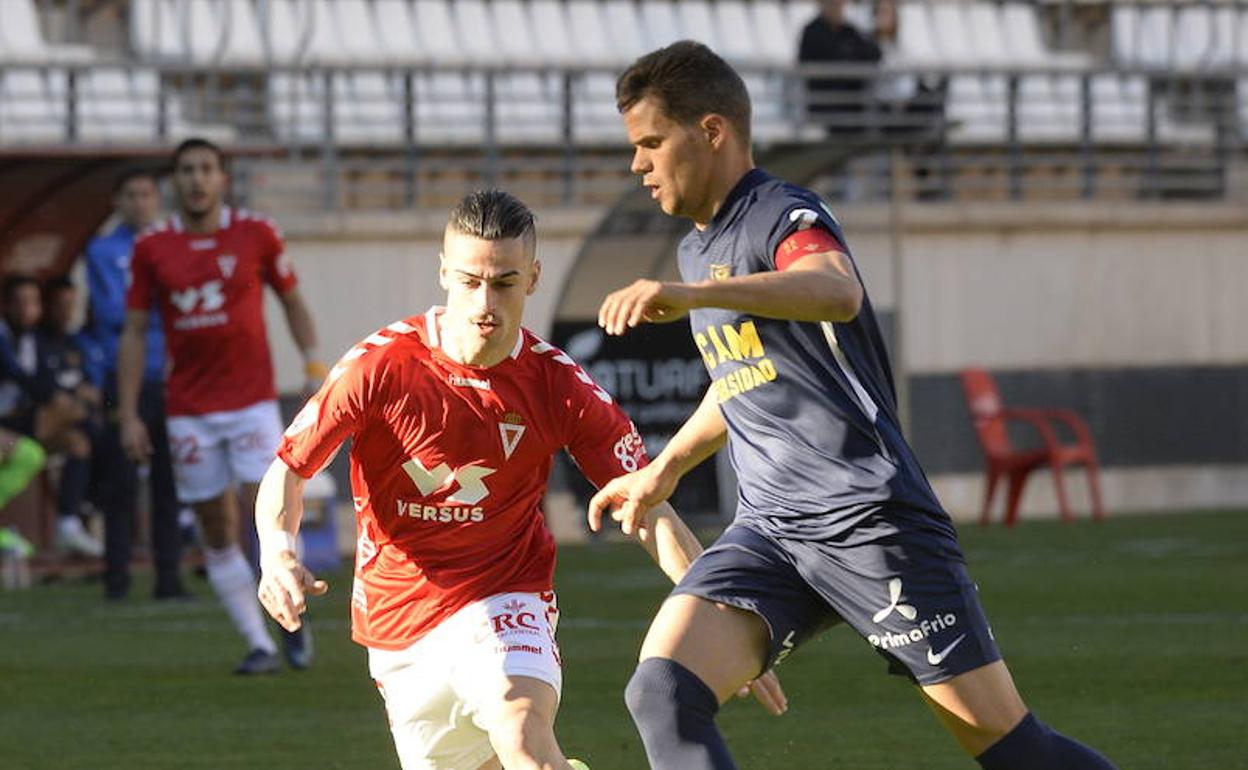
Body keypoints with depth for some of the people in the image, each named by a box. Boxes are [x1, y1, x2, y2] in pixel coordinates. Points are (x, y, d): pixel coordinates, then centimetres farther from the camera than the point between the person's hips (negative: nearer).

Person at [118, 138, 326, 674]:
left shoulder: (256, 235, 0)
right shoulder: (151, 248, 1)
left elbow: (293, 303, 10)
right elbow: (134, 333, 5)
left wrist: (314, 364, -3)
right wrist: (128, 414, 0)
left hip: (252, 401, -2)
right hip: (189, 410, 2)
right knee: (217, 530, 1)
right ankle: (259, 645, 9)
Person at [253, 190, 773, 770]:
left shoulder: (561, 387, -12)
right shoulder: (380, 367, -13)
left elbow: (649, 511, -7)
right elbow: (289, 468, -5)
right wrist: (277, 554, -26)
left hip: (505, 600, -2)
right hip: (398, 616, 2)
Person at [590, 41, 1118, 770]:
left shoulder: (782, 214, -9)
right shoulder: (698, 248, 19)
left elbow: (839, 292, -35)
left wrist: (692, 296, -46)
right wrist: (663, 470, 39)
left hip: (870, 519, -8)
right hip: (767, 532, 8)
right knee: (662, 695, -17)